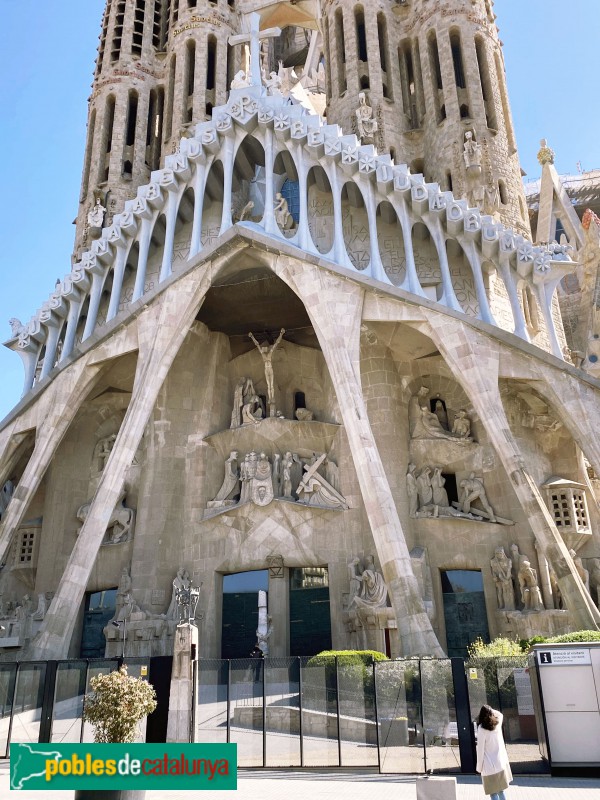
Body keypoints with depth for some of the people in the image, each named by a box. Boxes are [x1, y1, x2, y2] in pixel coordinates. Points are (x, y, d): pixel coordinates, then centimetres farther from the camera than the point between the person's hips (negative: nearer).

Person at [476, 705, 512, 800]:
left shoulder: (482, 729, -15)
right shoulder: (498, 724, 0)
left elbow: (480, 749, -13)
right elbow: (499, 714, 25)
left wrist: (479, 767, -4)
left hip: (489, 767, -6)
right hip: (501, 764, 6)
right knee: (500, 791, 19)